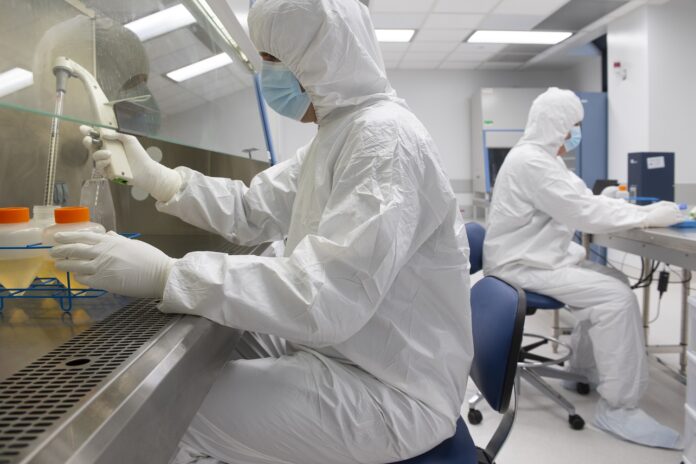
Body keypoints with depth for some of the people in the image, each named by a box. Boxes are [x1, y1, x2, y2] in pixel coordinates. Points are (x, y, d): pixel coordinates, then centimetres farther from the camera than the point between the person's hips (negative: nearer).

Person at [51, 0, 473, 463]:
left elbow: (322, 299, -33)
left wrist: (163, 275, -32)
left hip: (390, 391, -9)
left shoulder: (385, 139, -23)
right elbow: (253, 209, 12)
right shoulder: (340, 133, 9)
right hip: (337, 350, 9)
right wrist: (154, 176, 3)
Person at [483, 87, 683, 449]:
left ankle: (585, 368, 24)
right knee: (618, 298, -18)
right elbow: (585, 213, -22)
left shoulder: (541, 156, 14)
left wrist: (645, 211, 5)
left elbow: (577, 202, 14)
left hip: (537, 256, 11)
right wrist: (650, 216, -13)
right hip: (521, 266, -11)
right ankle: (619, 408, -11)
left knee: (614, 281, 11)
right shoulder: (531, 161, -19)